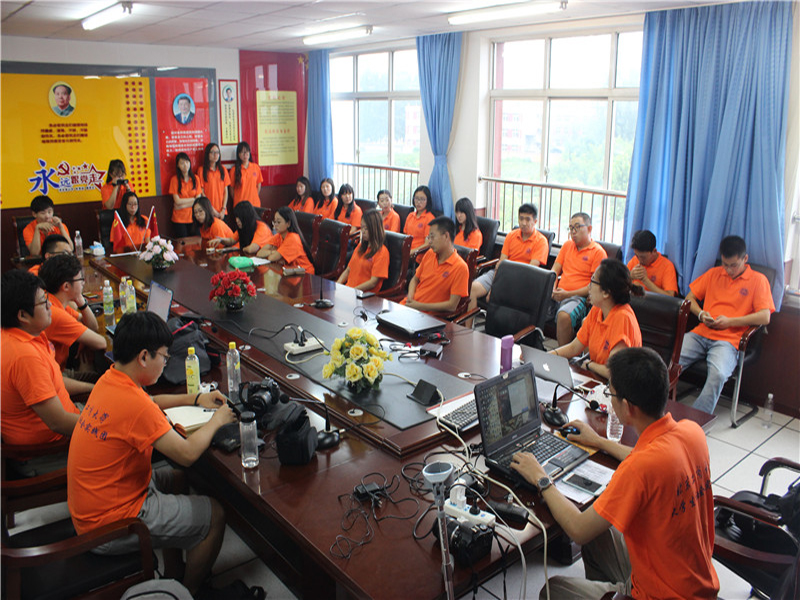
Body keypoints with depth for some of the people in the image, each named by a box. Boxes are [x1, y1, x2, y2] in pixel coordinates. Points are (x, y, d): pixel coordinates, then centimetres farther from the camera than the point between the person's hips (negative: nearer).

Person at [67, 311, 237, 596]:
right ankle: (189, 592, 21)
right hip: (107, 527, -9)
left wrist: (195, 399, 12)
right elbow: (187, 454, -23)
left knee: (179, 478, 24)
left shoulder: (110, 380, -2)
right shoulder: (134, 405, -30)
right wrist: (216, 420, -7)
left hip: (88, 505, 9)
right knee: (214, 515, 1)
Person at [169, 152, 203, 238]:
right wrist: (194, 199, -4)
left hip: (193, 217, 2)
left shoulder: (195, 179, 5)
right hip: (179, 219, -2)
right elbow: (177, 201, -8)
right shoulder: (175, 179, -3)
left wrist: (182, 205, -10)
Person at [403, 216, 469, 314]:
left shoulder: (460, 267, -10)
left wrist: (419, 306, -13)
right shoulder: (429, 254, 11)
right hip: (406, 306, 6)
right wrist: (410, 297, 0)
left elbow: (452, 306, -12)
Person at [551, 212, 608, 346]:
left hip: (578, 296, -6)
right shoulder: (567, 245, 20)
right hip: (558, 295, 6)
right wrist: (552, 289, -3)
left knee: (564, 315, -36)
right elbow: (555, 270, 17)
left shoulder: (598, 252, -1)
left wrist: (568, 294, -15)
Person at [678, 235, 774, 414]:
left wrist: (730, 321, -9)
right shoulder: (713, 273, 21)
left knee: (718, 374, -34)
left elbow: (764, 317, -2)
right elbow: (690, 298, 22)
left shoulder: (758, 280, 9)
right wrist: (701, 314, 1)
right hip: (700, 334, 4)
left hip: (727, 340, -3)